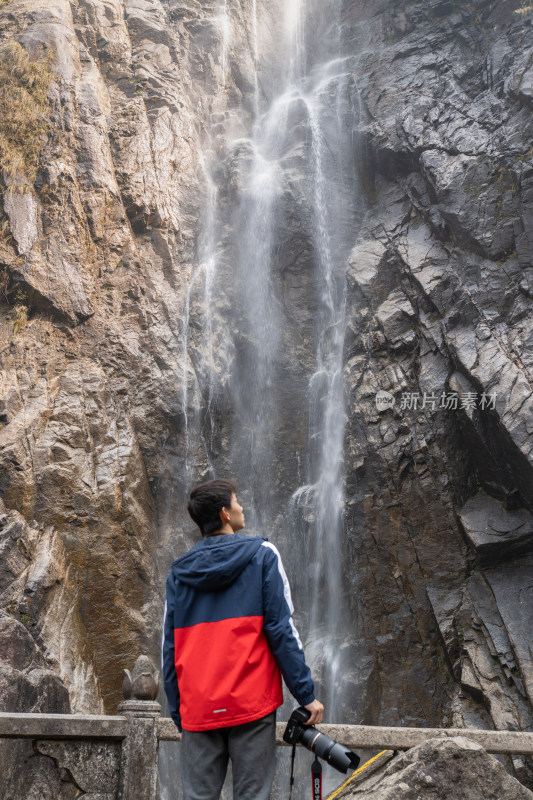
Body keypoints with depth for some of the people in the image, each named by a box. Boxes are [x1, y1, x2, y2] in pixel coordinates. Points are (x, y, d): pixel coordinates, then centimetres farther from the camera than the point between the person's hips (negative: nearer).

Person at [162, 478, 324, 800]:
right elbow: (281, 628, -6)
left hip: (198, 710, 4)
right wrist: (306, 694, -3)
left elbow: (169, 649, 13)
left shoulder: (179, 572, 12)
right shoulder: (262, 555, 1)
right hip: (251, 702, -3)